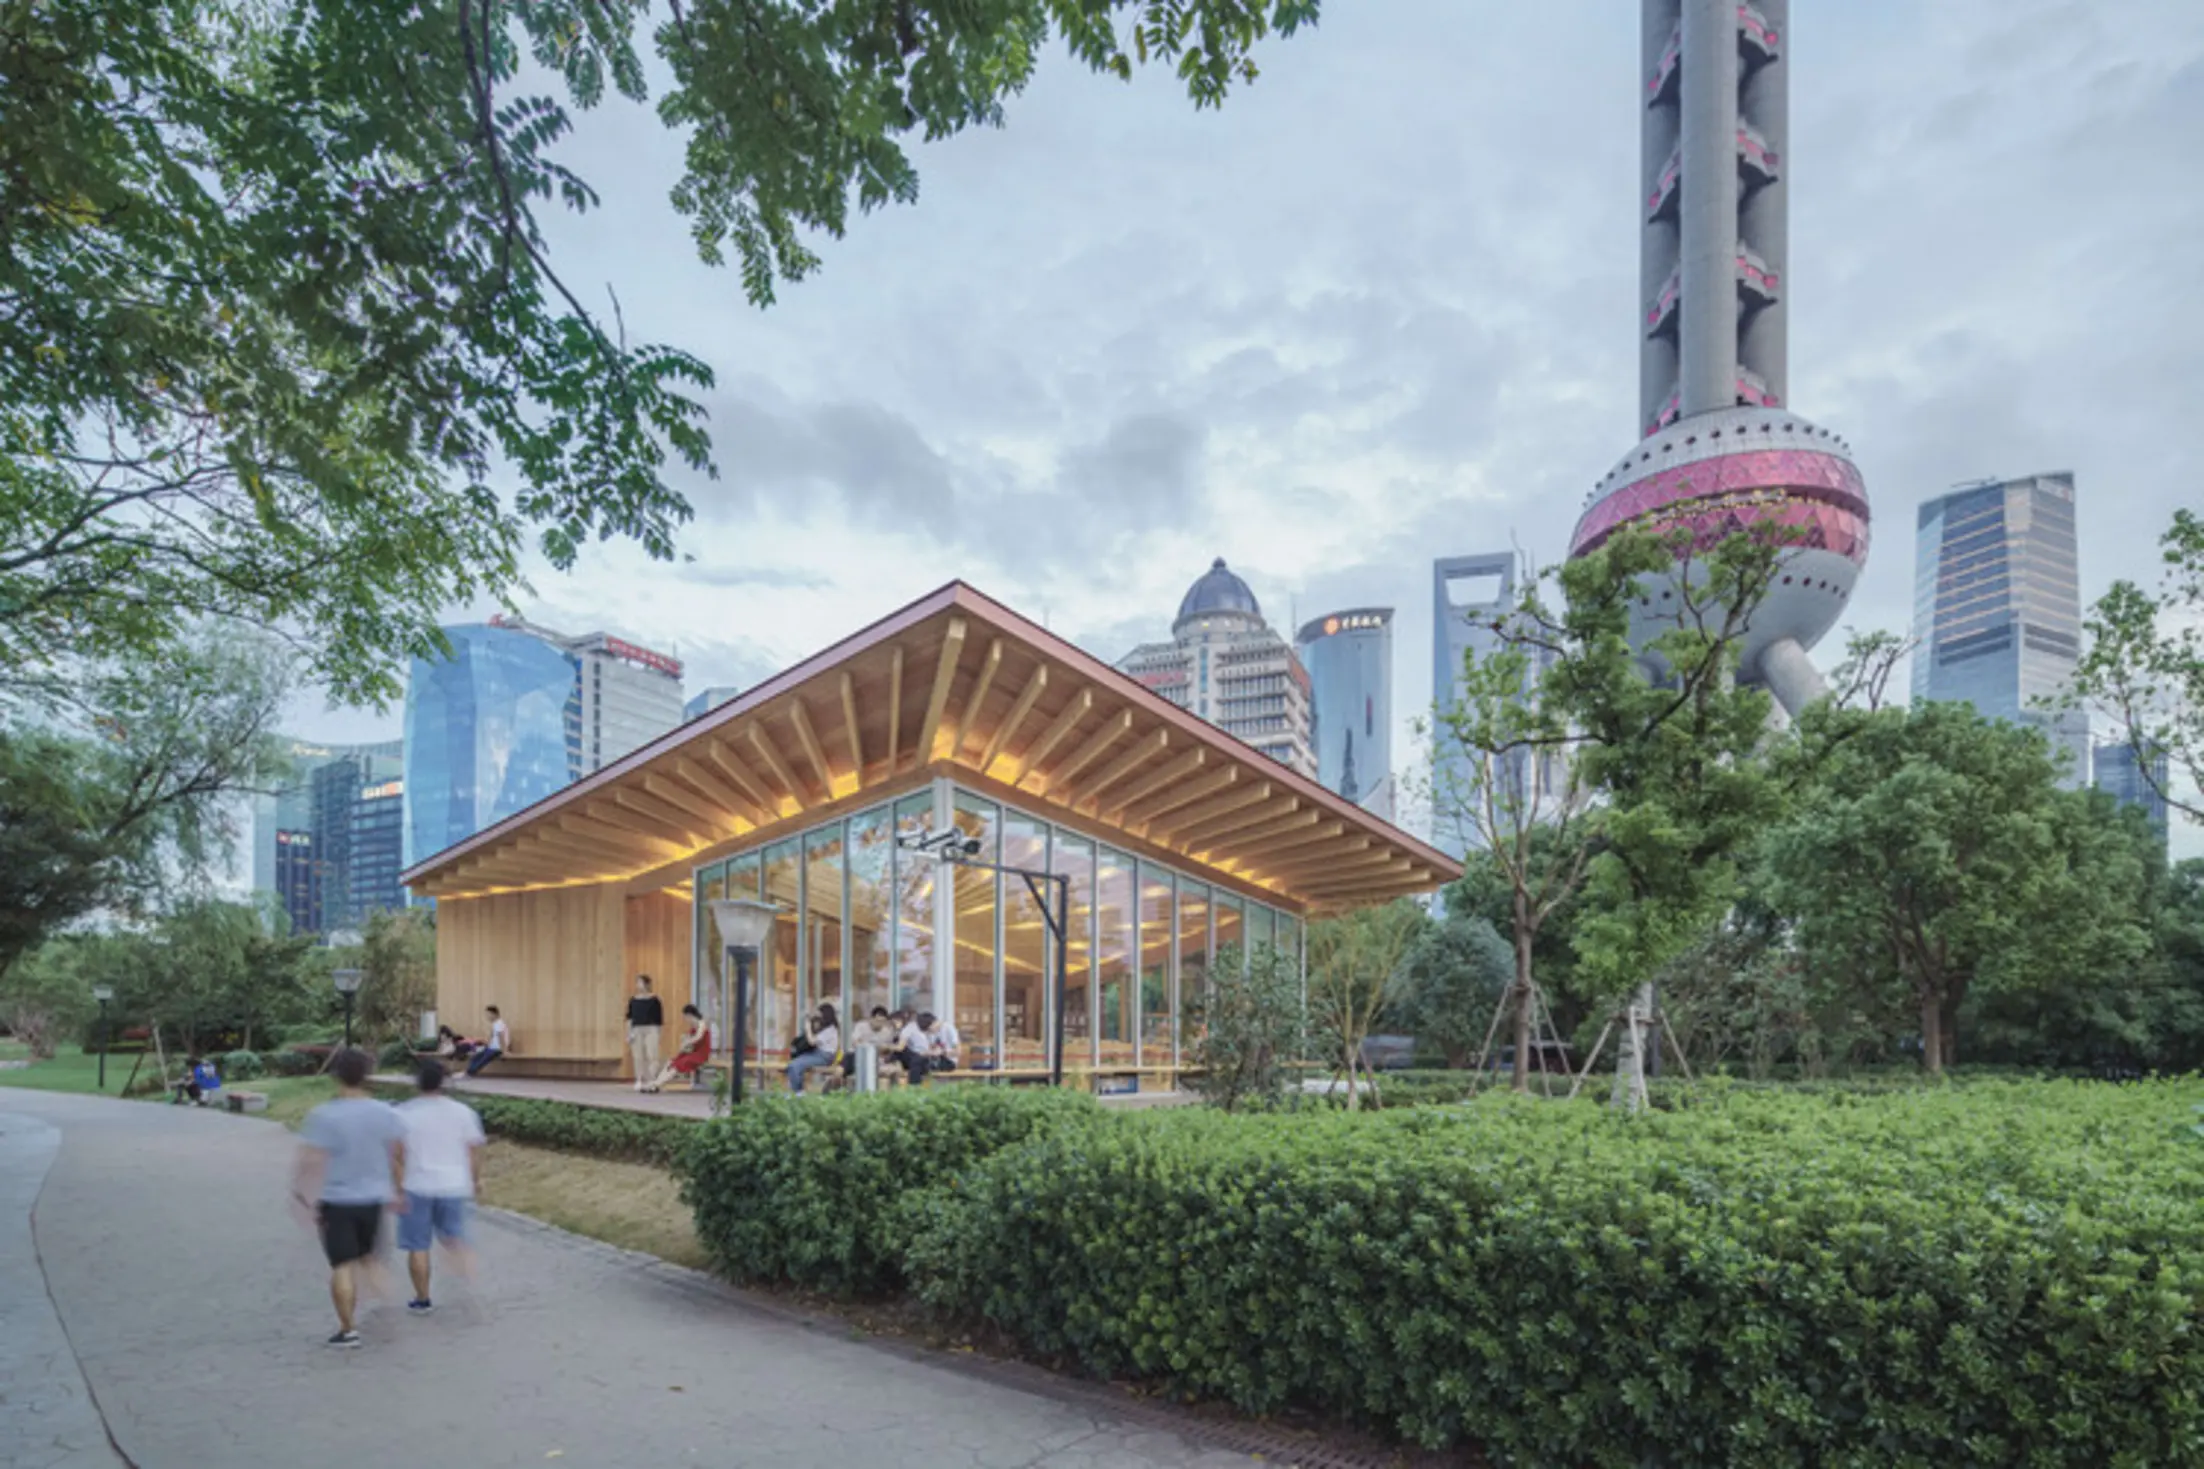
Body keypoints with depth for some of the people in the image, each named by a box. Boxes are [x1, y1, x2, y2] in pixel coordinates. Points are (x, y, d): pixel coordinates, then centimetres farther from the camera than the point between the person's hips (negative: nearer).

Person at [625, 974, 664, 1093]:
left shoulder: (654, 1000, 0)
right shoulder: (633, 1000, 10)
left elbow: (659, 1019, 2)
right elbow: (629, 1018, 12)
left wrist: (658, 1033, 0)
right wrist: (629, 1033, 5)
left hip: (651, 1029, -3)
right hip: (636, 1030, 3)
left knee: (651, 1056, -10)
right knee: (638, 1057, 3)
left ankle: (652, 1081, -10)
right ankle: (640, 1081, 9)